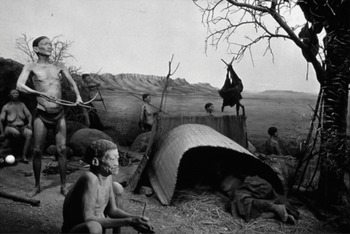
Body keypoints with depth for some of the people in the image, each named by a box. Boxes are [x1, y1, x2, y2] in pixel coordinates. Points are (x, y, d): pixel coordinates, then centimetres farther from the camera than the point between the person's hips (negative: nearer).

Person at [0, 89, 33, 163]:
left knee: (30, 133, -31)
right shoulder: (6, 107, 8)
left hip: (22, 127, 2)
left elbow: (29, 115, 13)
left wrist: (29, 123, -9)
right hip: (10, 127, -2)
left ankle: (24, 157, -32)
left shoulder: (22, 105, 18)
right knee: (16, 133, -39)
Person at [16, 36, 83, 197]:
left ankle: (63, 186, 11)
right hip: (42, 114, -2)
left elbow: (72, 83, 17)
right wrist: (40, 94, -26)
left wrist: (78, 96, -2)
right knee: (37, 150, 1)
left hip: (59, 113, 2)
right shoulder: (31, 67, -1)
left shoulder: (59, 66, 8)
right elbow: (20, 85, -15)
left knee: (62, 149, 1)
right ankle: (37, 186, 17)